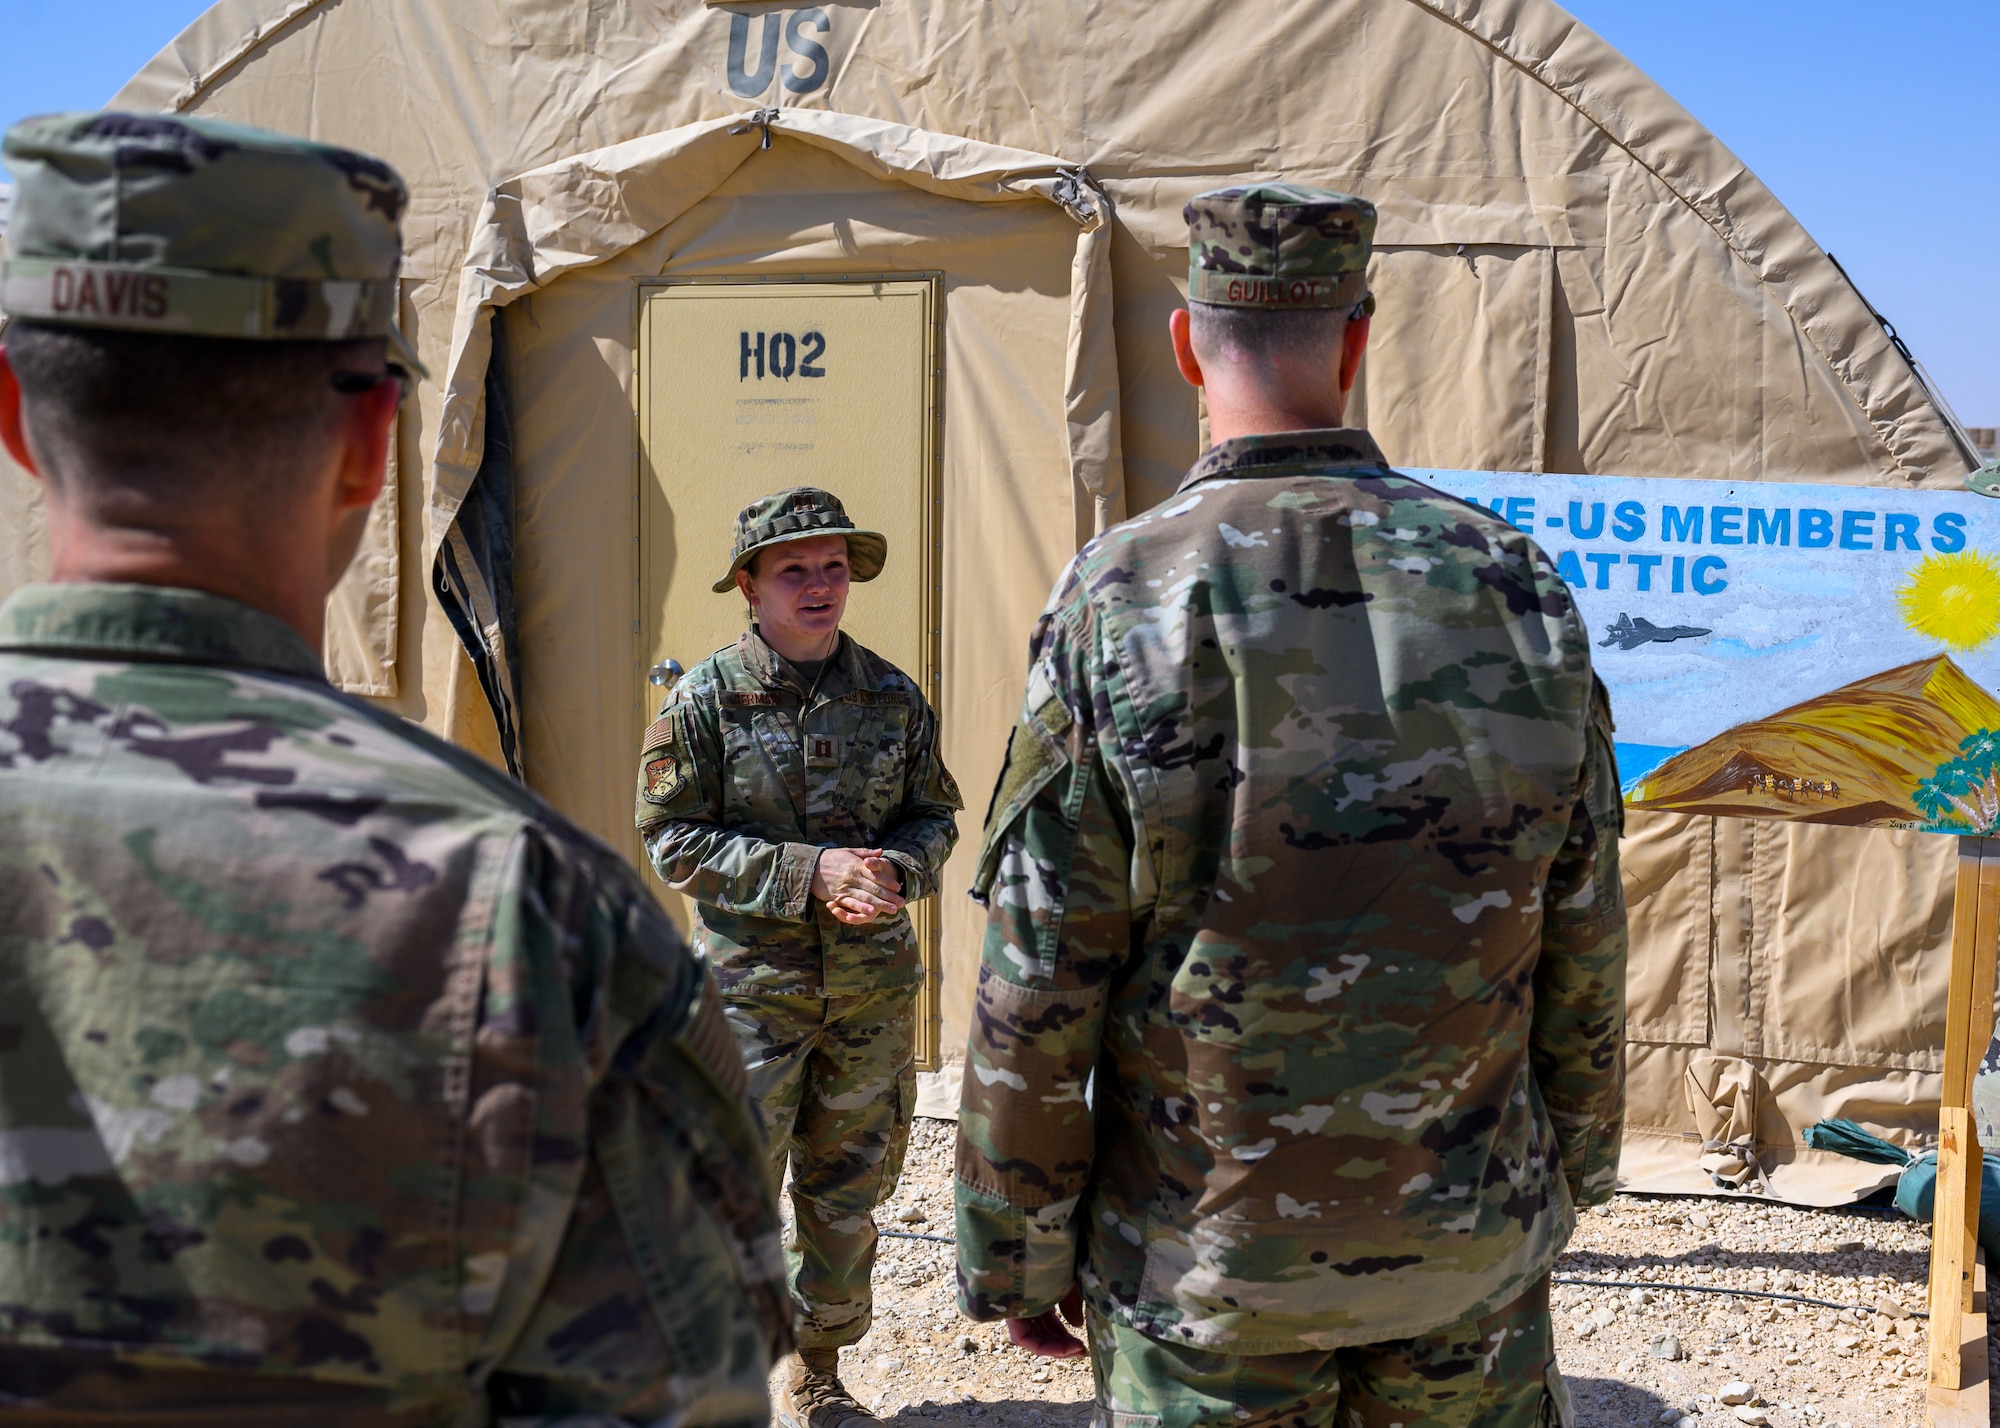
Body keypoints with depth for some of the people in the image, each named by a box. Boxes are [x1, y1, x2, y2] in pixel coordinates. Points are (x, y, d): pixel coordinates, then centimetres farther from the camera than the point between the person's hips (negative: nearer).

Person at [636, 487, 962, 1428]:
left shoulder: (893, 696, 4)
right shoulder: (705, 699, -7)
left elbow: (936, 814, 11)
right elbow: (672, 840, -8)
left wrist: (895, 871, -12)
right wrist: (809, 872, -18)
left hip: (873, 987, 4)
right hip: (750, 984, -3)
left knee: (850, 1189, 13)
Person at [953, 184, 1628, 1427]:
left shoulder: (1120, 604, -14)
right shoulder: (1515, 582, -5)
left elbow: (1039, 985, -11)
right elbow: (1583, 939, 3)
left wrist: (1016, 1253, 0)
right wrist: (1574, 1161, 18)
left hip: (1207, 1267, -2)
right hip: (1470, 1235, 3)